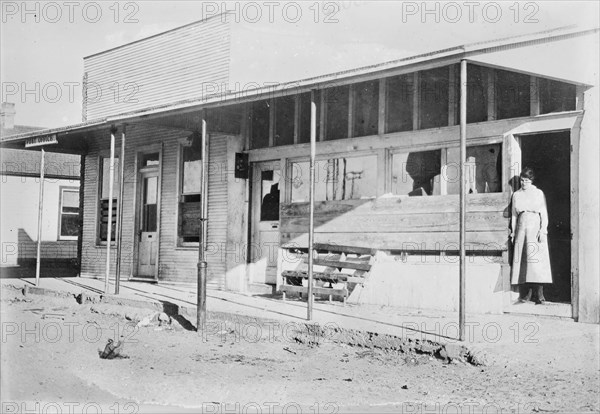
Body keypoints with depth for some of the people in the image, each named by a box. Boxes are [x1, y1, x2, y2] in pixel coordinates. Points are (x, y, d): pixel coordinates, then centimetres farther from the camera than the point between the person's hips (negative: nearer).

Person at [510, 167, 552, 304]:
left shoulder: (539, 193, 5)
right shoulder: (516, 195, 13)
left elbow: (544, 213, 2)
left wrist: (543, 230, -8)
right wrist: (513, 232, 9)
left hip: (535, 228, -3)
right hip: (521, 228, 3)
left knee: (537, 259, -9)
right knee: (522, 260, -2)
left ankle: (539, 295, -8)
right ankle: (526, 294, 2)